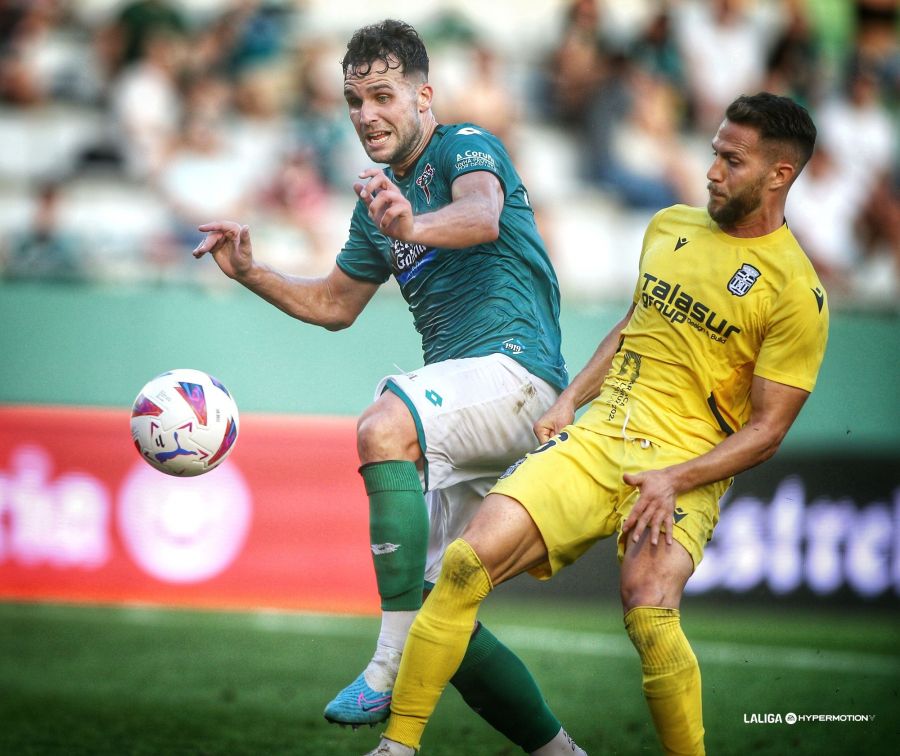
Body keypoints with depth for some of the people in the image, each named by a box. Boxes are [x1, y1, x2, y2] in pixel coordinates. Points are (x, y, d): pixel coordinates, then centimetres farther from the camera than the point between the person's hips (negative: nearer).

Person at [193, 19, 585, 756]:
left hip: (516, 368, -9)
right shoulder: (379, 200, 19)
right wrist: (250, 273, 15)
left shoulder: (466, 146, -6)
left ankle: (394, 666, -38)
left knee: (384, 426, -37)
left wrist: (414, 227, -51)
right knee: (442, 616, 4)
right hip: (463, 400, 9)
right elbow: (336, 304, 31)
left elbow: (483, 216, -30)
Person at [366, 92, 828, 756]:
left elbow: (767, 429, -6)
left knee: (649, 612, -32)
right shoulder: (670, 226, 12)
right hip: (596, 442, 5)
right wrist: (569, 400, 12)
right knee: (470, 560, -16)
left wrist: (675, 480, -18)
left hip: (687, 467, -5)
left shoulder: (796, 292, -6)